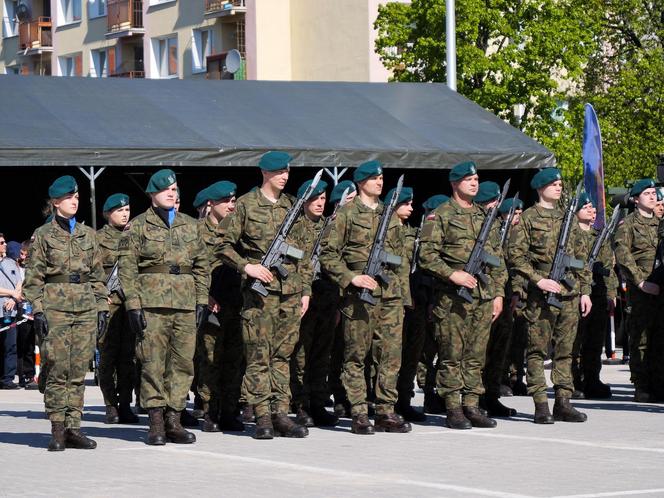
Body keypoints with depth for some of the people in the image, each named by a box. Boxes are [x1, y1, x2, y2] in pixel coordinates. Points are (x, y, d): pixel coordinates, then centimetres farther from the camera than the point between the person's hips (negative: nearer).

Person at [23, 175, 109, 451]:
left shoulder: (87, 234, 14)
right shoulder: (43, 234, 4)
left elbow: (97, 274, 17)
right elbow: (34, 277, 1)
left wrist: (102, 306, 9)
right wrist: (38, 309, -8)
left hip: (85, 306, 4)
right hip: (55, 305, -4)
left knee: (79, 370, 1)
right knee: (57, 368, -7)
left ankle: (73, 427, 5)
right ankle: (57, 430, -3)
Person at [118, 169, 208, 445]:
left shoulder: (190, 225, 16)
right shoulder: (138, 226, 4)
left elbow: (201, 265, 18)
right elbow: (127, 268, 0)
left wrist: (201, 300, 9)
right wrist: (133, 304, -8)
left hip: (185, 304, 4)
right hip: (151, 304, -4)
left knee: (183, 362, 1)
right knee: (152, 363, -5)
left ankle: (173, 420, 7)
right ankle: (156, 424, -2)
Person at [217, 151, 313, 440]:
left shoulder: (292, 205, 15)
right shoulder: (246, 205, 1)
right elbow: (224, 247, 2)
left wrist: (306, 289, 13)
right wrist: (247, 266, -13)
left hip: (291, 290, 5)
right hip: (260, 289, -5)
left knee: (283, 354, 5)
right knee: (259, 355, -5)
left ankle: (281, 414, 8)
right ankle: (262, 418, -3)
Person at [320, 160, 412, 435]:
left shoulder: (389, 215, 16)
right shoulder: (346, 214, 0)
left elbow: (401, 255, 20)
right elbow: (328, 254, -4)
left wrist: (403, 293, 14)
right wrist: (351, 278, -14)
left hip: (390, 295, 5)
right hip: (360, 296, -5)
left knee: (391, 354, 2)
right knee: (356, 356, -1)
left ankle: (386, 412, 8)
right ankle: (359, 415, 3)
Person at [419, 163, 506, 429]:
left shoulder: (485, 216, 17)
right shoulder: (441, 216, -2)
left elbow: (497, 257, 19)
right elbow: (426, 255, -7)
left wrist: (498, 293, 13)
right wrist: (452, 274, -18)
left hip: (484, 297, 6)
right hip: (452, 298, -5)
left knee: (476, 355, 7)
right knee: (452, 355, -3)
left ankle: (472, 405, 12)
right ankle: (453, 409, 1)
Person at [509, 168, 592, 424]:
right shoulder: (528, 218, 0)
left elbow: (581, 257, 19)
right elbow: (516, 254, -7)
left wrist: (585, 290, 12)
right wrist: (538, 280, -15)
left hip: (570, 294, 5)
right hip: (541, 295, -5)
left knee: (565, 349, 6)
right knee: (537, 349, -3)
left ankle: (563, 402, 9)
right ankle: (540, 405, -3)